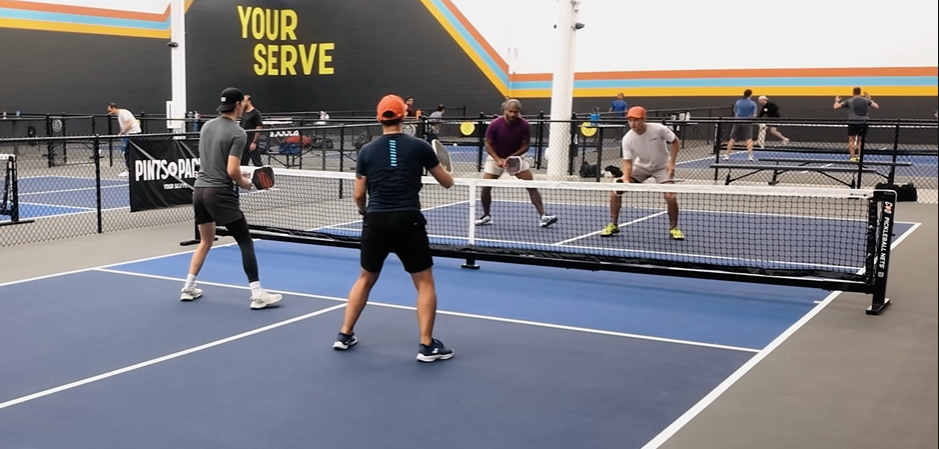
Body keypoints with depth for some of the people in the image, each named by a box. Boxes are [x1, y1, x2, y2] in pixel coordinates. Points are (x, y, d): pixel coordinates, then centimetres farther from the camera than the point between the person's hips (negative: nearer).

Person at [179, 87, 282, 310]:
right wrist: (243, 182, 1)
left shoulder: (207, 126, 10)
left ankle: (188, 288, 25)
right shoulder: (238, 133, -12)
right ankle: (257, 294, -5)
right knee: (246, 242, -2)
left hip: (200, 189, 8)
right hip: (220, 193, -7)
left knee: (205, 241, 22)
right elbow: (232, 171, -19)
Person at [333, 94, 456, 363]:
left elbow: (358, 195, 8)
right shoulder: (419, 147, 1)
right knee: (425, 282, 8)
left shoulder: (367, 151, 5)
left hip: (376, 221, 3)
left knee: (365, 279, 21)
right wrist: (444, 171, 35)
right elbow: (447, 183, 11)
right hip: (408, 221, -3)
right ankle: (427, 346, 4)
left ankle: (345, 335, 26)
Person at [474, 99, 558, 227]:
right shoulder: (495, 124, -22)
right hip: (496, 158, 0)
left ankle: (542, 216, -7)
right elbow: (488, 145, -13)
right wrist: (498, 159, -27)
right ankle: (486, 216, 14)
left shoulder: (524, 125, -20)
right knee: (485, 187, -7)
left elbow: (525, 145, -12)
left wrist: (511, 157, -26)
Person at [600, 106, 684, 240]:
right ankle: (613, 225, 7)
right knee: (616, 190, -10)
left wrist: (672, 162, -18)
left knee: (670, 196, -23)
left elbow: (675, 142, -9)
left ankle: (673, 228, 1)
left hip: (662, 167, -2)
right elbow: (628, 162, -19)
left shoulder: (659, 129, -26)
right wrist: (626, 179, -37)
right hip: (641, 166, 2)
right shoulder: (627, 139, -22)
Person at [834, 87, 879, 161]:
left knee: (851, 140, 2)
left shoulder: (849, 101, 2)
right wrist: (870, 100, 30)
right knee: (860, 140, 13)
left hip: (853, 122, -3)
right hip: (864, 123, 3)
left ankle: (853, 156, -8)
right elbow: (877, 107, 16)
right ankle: (859, 156, 9)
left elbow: (836, 107, 3)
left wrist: (837, 101, 25)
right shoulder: (866, 100, 9)